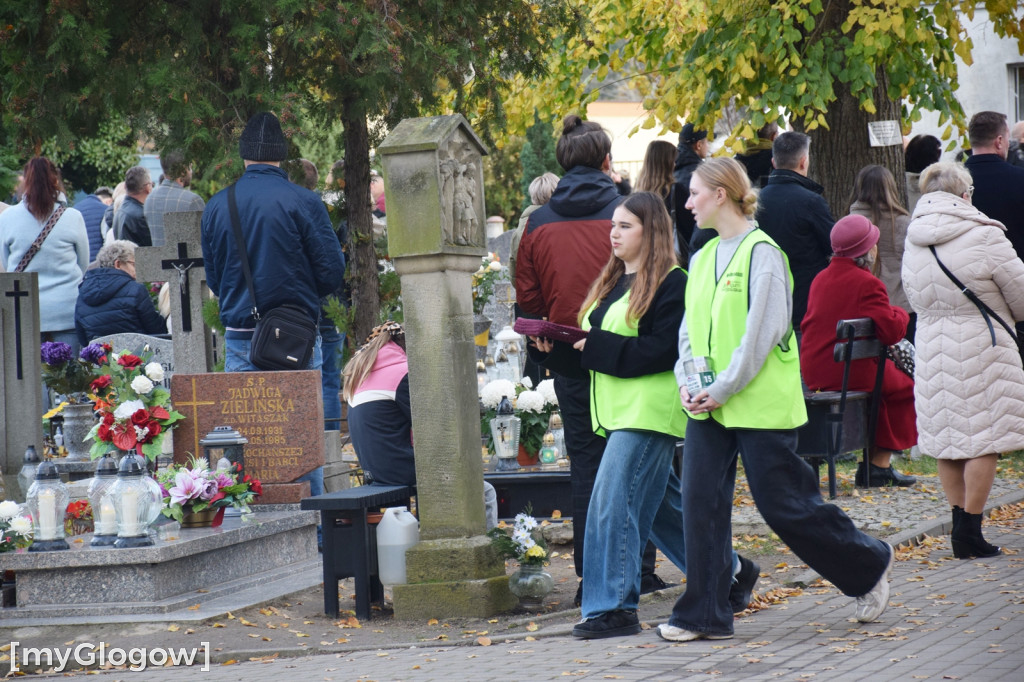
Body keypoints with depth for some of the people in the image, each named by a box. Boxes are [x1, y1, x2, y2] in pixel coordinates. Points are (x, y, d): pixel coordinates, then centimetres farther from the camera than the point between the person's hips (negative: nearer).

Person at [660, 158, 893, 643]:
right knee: (700, 504, 0)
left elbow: (763, 331, -16)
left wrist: (723, 388, -16)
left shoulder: (761, 252, -11)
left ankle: (869, 565, 20)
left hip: (760, 402, -7)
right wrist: (686, 381, -1)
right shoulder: (702, 258, 12)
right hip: (708, 404, 7)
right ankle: (703, 615, 5)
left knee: (784, 504, -1)